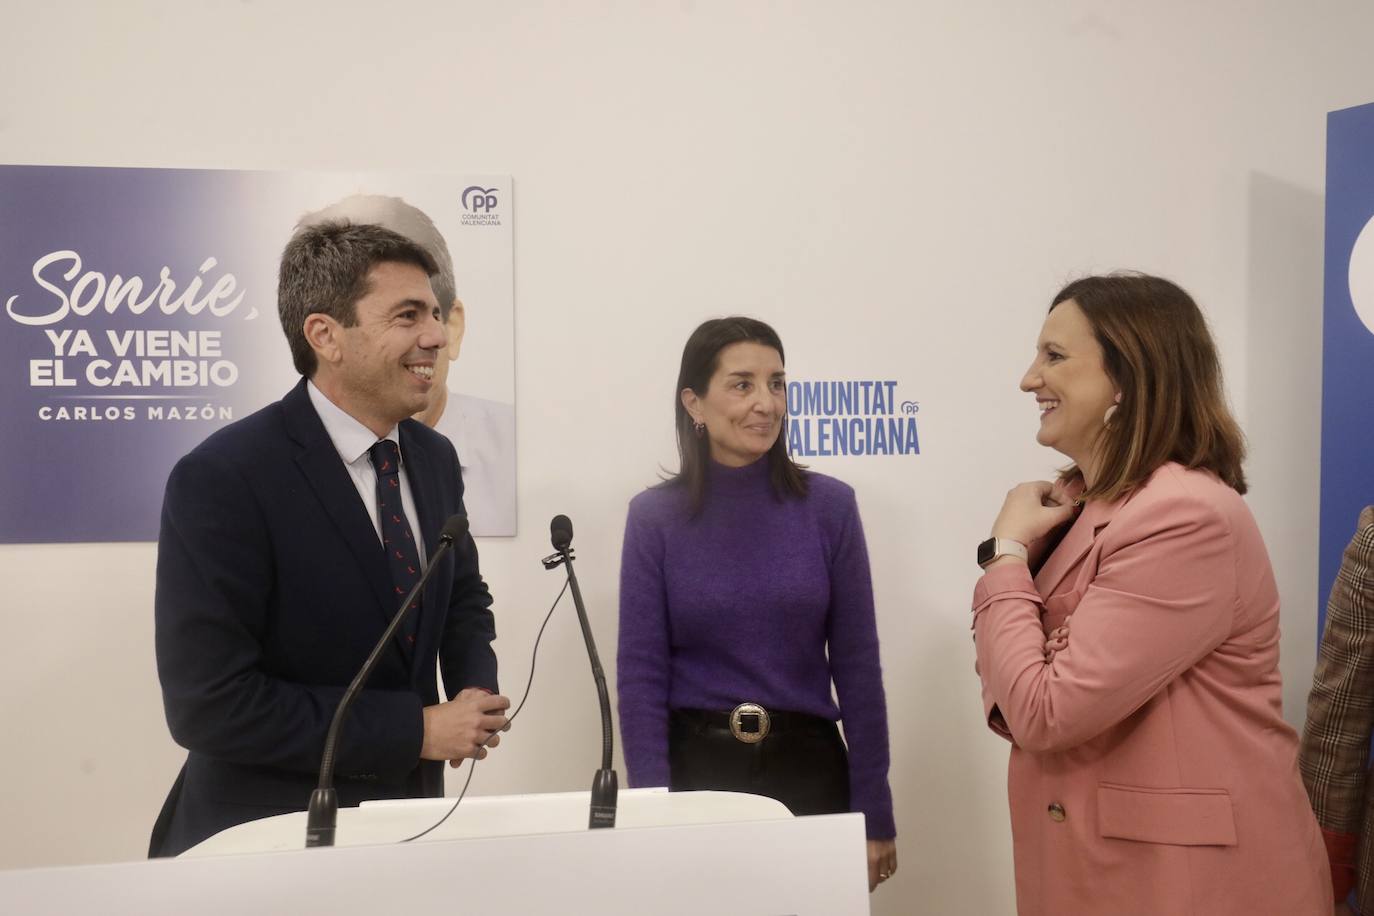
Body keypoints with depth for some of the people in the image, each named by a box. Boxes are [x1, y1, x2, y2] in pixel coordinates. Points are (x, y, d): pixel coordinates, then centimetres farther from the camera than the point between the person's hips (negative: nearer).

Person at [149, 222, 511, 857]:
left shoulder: (435, 458, -1)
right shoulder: (221, 479, -20)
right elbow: (208, 703, -23)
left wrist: (477, 692, -7)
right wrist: (415, 730, -21)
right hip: (267, 830, -6)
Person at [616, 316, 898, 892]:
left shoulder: (829, 506, -3)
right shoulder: (654, 517, -4)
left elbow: (857, 667, -1)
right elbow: (641, 675, -4)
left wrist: (874, 817, -1)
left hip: (808, 768, 1)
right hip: (694, 768, -1)